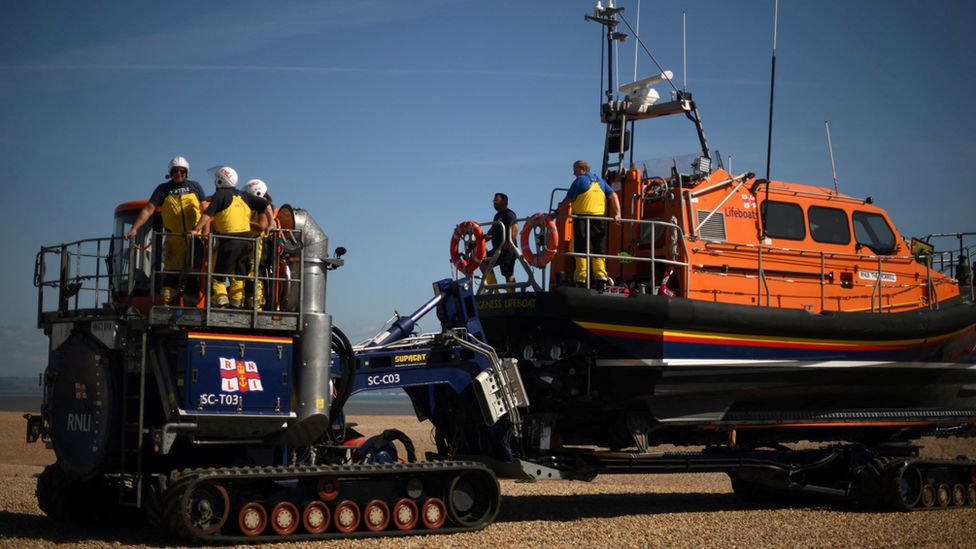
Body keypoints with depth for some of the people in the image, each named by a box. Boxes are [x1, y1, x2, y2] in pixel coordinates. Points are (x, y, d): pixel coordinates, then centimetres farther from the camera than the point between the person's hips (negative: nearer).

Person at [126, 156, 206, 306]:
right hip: (173, 239, -1)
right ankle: (168, 304, -10)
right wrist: (134, 229, -12)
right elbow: (148, 210, -1)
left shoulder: (195, 187, 10)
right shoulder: (163, 189, 7)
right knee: (171, 273, -9)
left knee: (193, 275, 2)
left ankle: (191, 305, 8)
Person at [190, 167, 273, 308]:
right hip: (246, 238, 6)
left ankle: (220, 297, -8)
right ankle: (237, 299, 14)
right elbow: (266, 205, 14)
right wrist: (270, 224, 21)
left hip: (229, 238, -6)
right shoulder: (244, 196, 15)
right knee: (239, 272, 15)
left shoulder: (220, 195, -2)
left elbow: (207, 214, -13)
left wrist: (196, 230, -14)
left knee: (218, 272, 3)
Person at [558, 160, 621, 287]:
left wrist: (560, 205, 17)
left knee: (581, 248, 0)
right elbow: (613, 196, 9)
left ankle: (581, 275, -4)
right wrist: (617, 214, 5)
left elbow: (569, 199, -2)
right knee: (599, 249, 9)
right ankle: (601, 274, 0)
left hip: (582, 217, -5)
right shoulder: (600, 181, 16)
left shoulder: (579, 181, -2)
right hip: (599, 217, 5)